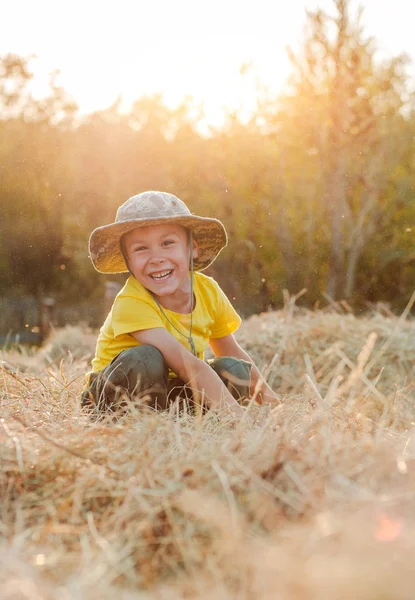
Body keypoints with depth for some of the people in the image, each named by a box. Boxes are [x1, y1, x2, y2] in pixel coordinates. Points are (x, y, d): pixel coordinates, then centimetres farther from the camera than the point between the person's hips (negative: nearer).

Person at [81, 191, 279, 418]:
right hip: (112, 396, -5)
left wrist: (271, 402, 1)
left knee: (235, 371, -19)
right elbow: (189, 365, -39)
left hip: (170, 390, 5)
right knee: (145, 358, -36)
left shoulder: (208, 291, -10)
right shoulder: (130, 303, -29)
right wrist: (237, 415, -45)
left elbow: (233, 354, 5)